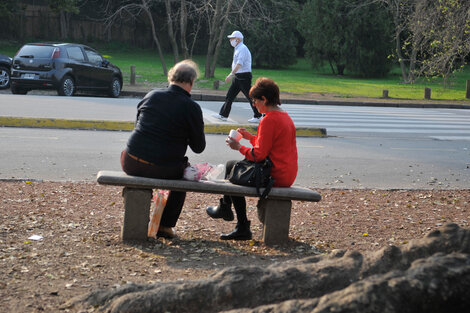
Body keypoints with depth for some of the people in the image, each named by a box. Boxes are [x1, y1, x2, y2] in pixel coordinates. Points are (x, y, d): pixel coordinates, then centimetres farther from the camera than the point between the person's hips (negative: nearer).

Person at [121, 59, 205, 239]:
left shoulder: (151, 96, 6)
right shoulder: (192, 108, -7)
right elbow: (198, 148, 0)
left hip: (130, 164, 4)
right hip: (163, 169, -3)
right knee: (185, 170, 29)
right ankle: (166, 226, 25)